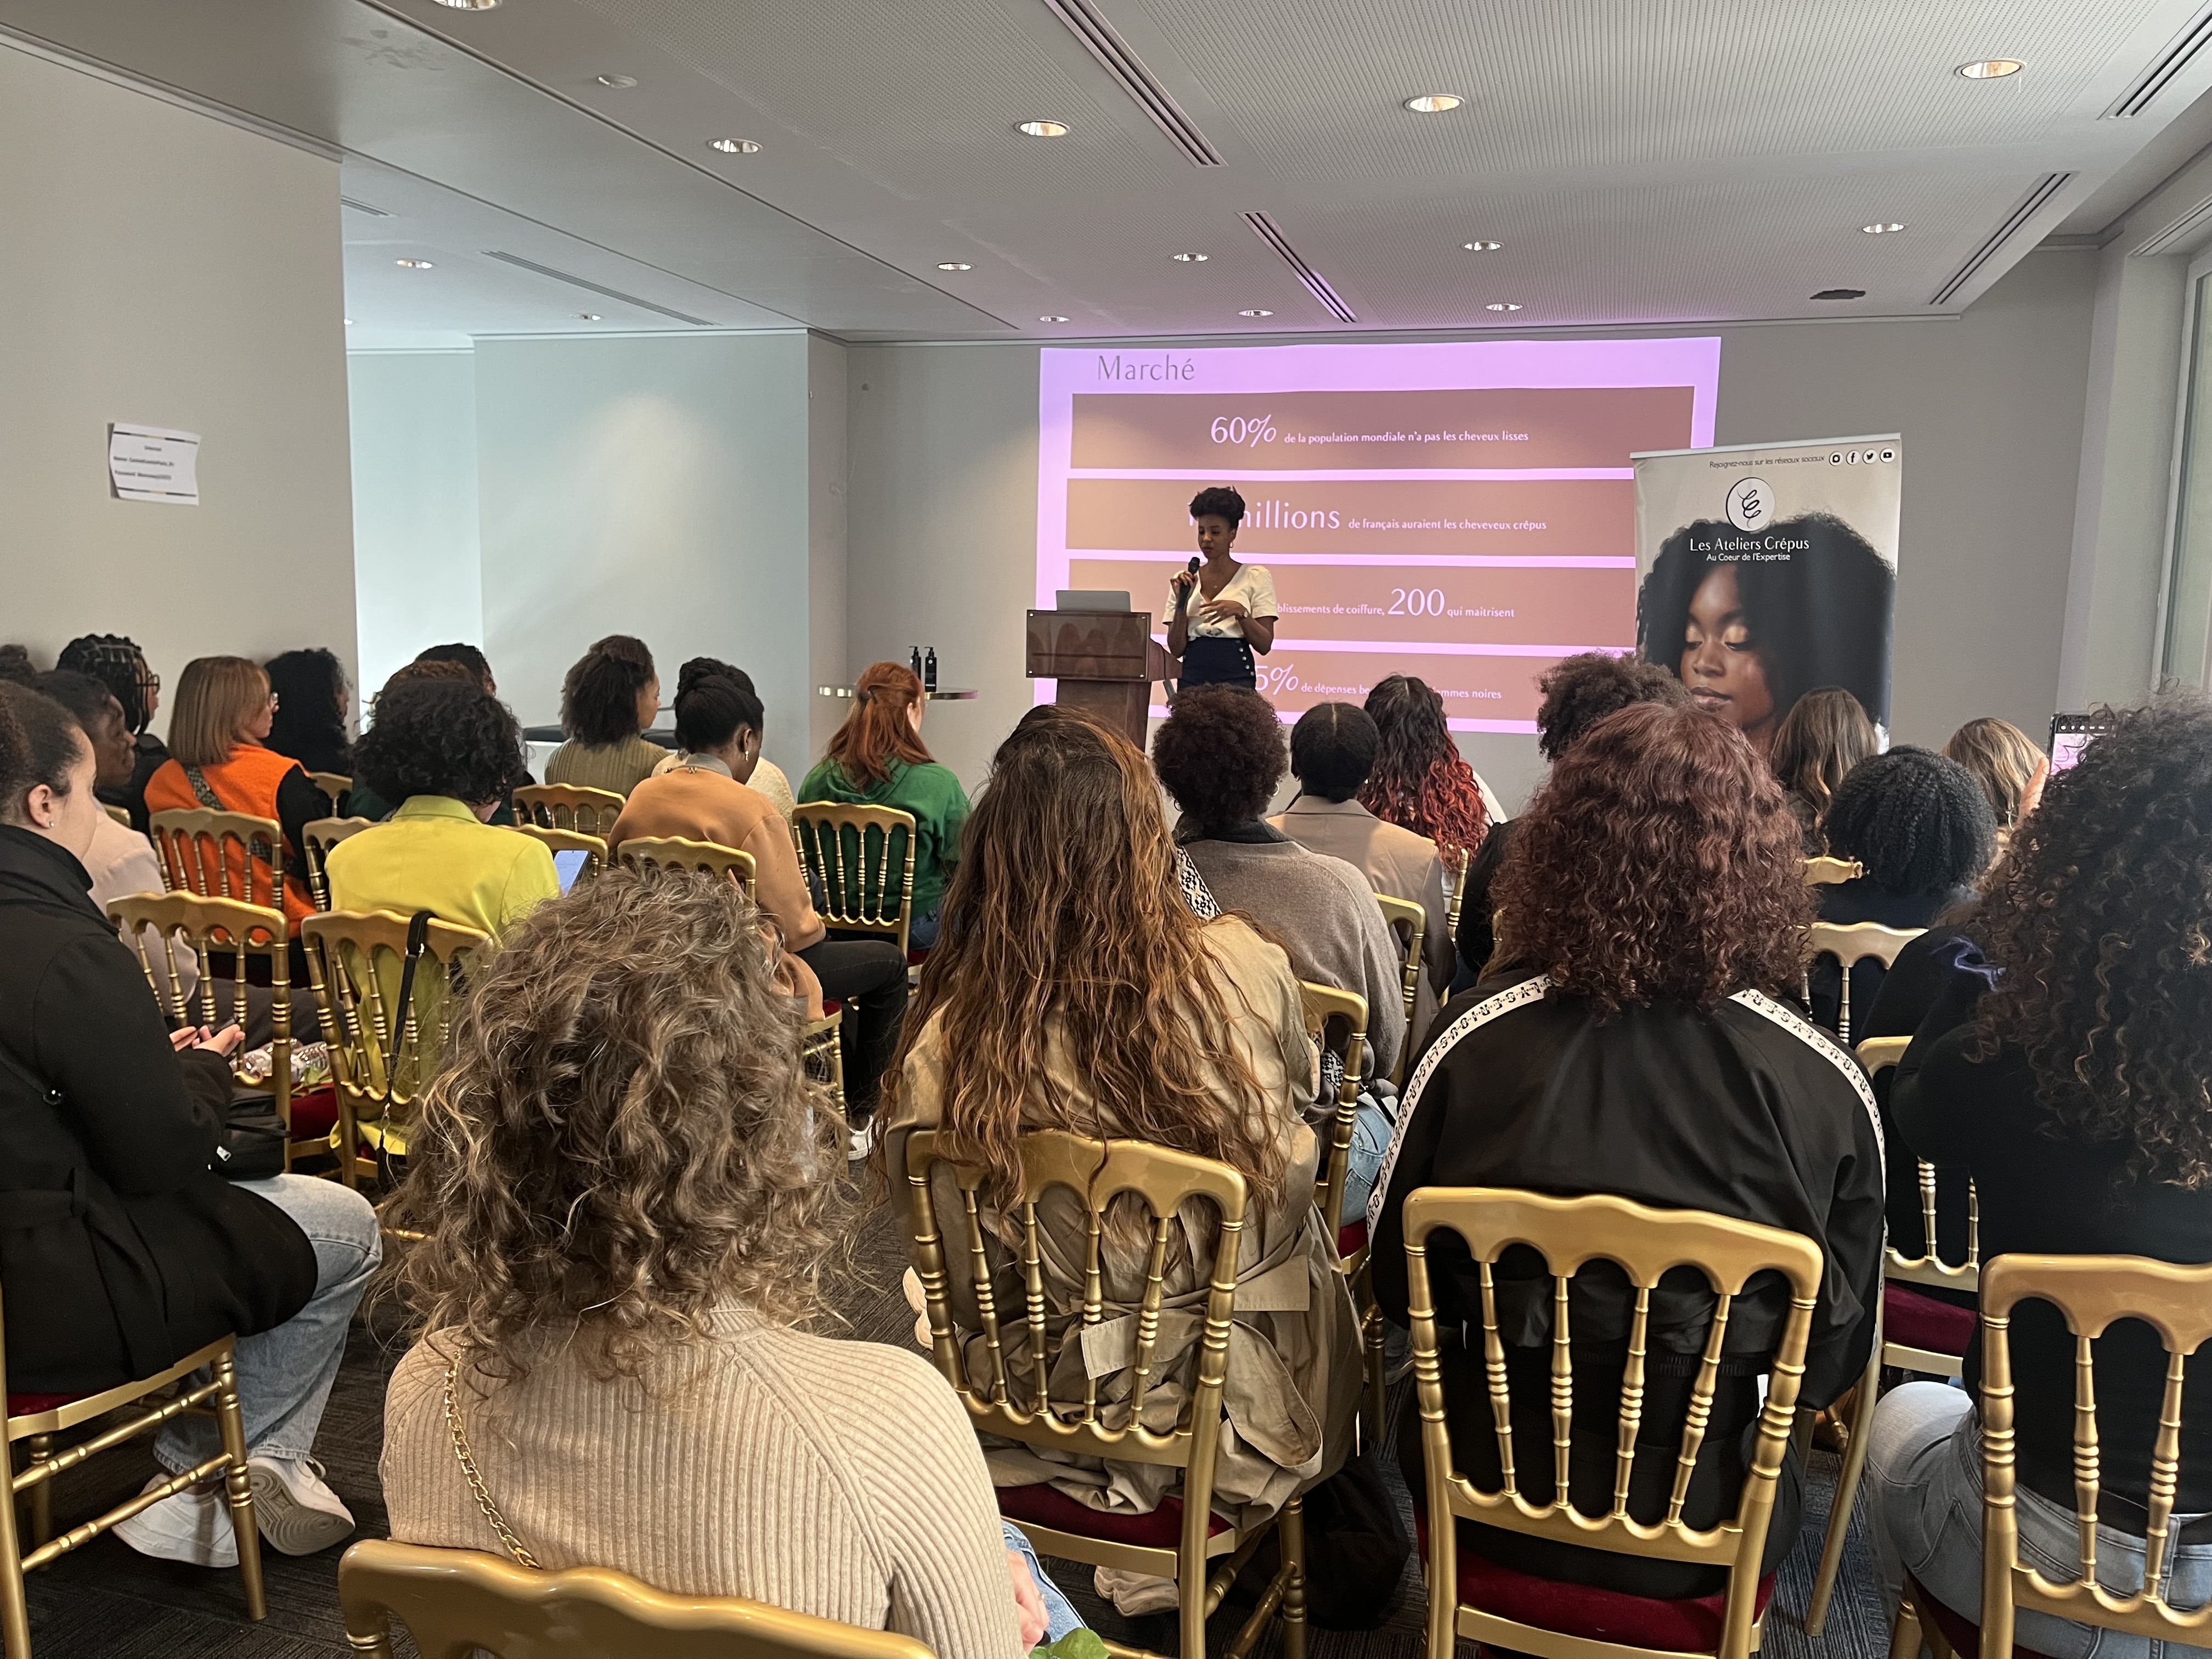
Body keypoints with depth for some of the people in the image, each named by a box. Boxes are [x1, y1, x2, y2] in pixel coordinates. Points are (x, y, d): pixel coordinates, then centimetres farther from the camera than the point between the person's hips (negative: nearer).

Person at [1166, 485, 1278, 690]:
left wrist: (1240, 611, -15)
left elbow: (1264, 645, -1)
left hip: (1236, 679, -2)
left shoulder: (1256, 577, 4)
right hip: (1191, 678, 2)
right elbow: (1176, 649, 6)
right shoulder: (1184, 581, 11)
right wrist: (1182, 601, -5)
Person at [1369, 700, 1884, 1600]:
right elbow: (1838, 1352, -4)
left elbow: (1395, 1274, -5)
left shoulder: (1474, 1039, -20)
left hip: (1492, 1502, 0)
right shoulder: (1825, 1083, -19)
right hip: (1710, 1530, 1)